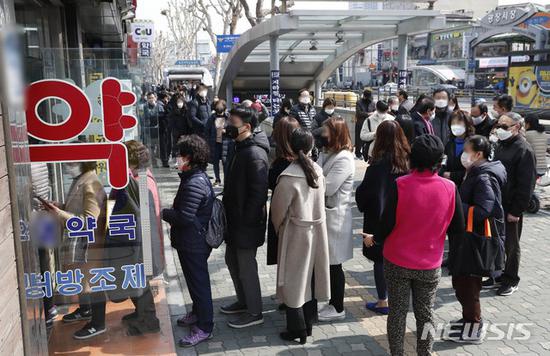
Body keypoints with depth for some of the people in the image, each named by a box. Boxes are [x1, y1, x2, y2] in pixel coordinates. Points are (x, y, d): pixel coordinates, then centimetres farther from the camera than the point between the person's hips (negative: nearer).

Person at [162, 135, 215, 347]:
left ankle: (204, 327, 13)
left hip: (193, 245, -10)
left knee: (198, 282, 1)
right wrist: (170, 211, 4)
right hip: (192, 242, 10)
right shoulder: (198, 177, 9)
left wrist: (162, 213, -15)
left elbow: (184, 217, -28)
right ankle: (198, 313, 41)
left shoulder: (194, 184, -25)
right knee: (195, 280, 24)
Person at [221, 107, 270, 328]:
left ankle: (254, 312, 20)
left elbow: (258, 192, -25)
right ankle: (243, 301, 39)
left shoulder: (254, 154, -23)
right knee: (232, 260, 21)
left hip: (246, 223, -10)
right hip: (235, 220, 10)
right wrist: (230, 214, 15)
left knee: (246, 266, 3)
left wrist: (245, 221, -20)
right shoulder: (241, 148, 9)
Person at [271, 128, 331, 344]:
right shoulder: (318, 171, -5)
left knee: (294, 280, 8)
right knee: (310, 278, 18)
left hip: (295, 233, -5)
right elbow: (321, 200, 5)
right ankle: (308, 324, 31)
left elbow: (278, 211, -11)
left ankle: (297, 330, 17)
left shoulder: (288, 177, -21)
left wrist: (278, 229, 8)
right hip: (317, 231, 6)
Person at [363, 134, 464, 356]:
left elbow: (387, 224, -15)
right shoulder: (449, 188, -11)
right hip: (430, 264, 2)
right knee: (426, 313, 16)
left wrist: (373, 239, 4)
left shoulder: (400, 185, -18)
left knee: (397, 311, 12)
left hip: (397, 262, -1)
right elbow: (458, 229, -5)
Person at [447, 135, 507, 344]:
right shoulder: (475, 174, 11)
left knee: (466, 285, 0)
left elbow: (481, 211, -29)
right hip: (468, 239, 10)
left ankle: (473, 330, 15)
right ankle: (470, 318, 38)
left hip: (477, 242, -10)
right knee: (461, 282, 21)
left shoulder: (484, 178, -20)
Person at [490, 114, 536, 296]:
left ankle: (511, 280, 22)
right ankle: (496, 274, 30)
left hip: (511, 208, -7)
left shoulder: (524, 150, -15)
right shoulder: (500, 146, 11)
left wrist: (516, 211, -18)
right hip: (495, 205, 7)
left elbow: (526, 185, -17)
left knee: (511, 245, 7)